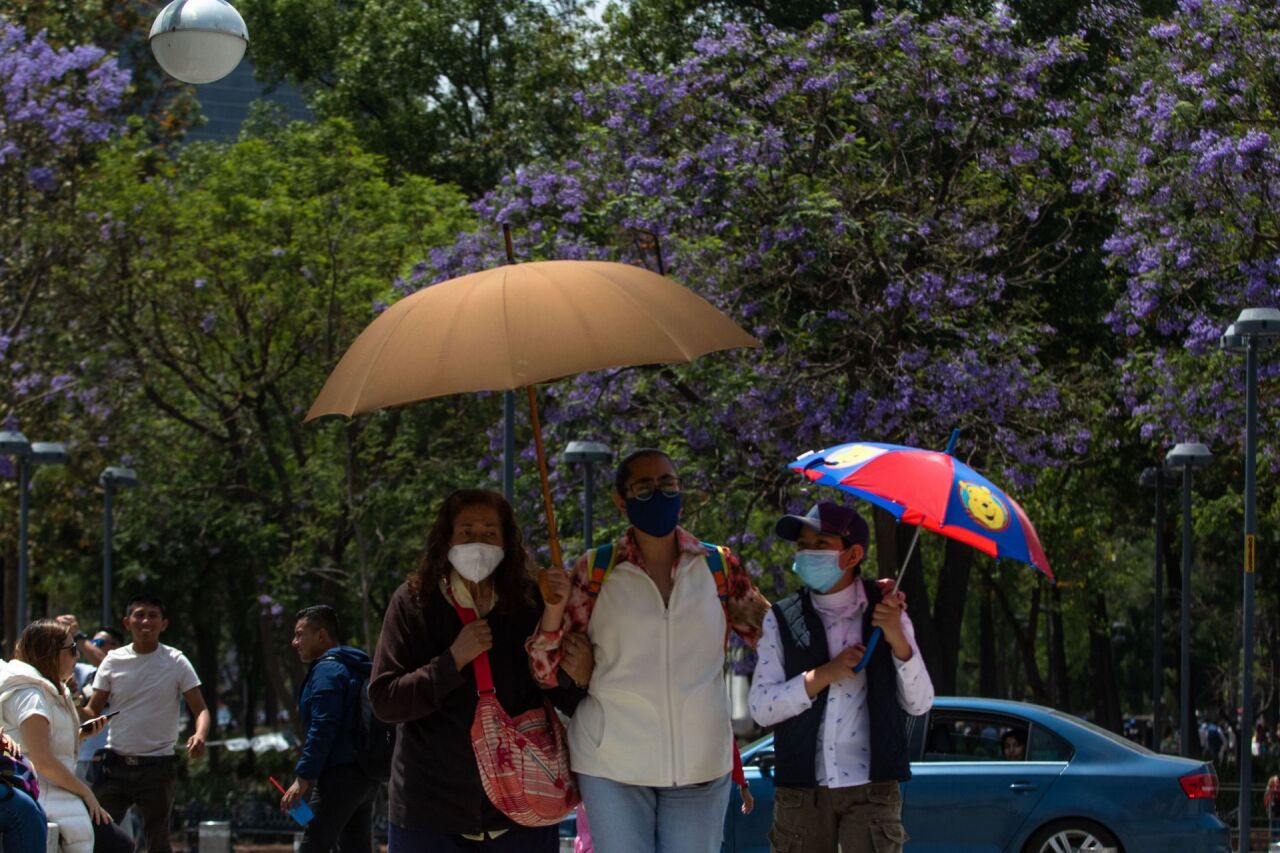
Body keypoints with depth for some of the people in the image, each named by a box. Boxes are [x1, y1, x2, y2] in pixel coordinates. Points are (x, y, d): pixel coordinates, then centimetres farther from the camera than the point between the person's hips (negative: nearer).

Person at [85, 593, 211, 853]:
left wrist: (200, 736, -25)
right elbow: (93, 710, 6)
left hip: (158, 766, -2)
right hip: (115, 764, 2)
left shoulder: (176, 663, -1)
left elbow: (200, 709, -3)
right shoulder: (113, 662, 5)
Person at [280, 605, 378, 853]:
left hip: (341, 775, -10)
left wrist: (303, 777, -19)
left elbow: (322, 730, -18)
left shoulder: (328, 669, -9)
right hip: (366, 774, 10)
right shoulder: (355, 668, 20)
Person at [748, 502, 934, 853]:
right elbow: (760, 707, -4)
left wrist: (897, 637, -16)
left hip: (871, 788, -1)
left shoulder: (884, 611, 3)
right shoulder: (782, 620, 4)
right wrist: (824, 674, -16)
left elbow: (919, 703, -2)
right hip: (801, 789, 1)